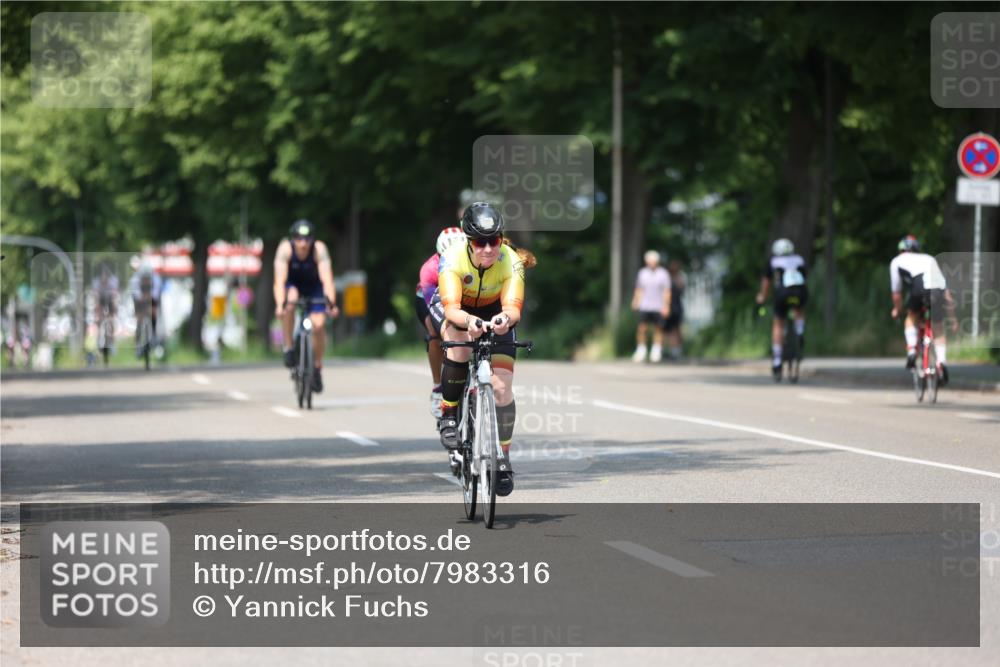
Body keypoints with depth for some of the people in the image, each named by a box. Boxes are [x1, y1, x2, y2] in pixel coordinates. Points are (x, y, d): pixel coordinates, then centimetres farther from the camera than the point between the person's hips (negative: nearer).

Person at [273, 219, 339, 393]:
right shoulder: (285, 248, -30)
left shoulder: (319, 249, -29)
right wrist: (280, 304, -52)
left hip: (313, 286, 1)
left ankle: (317, 366, 5)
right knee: (290, 300, -35)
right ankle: (288, 347, -20)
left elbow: (327, 279, -37)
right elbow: (279, 280, -38)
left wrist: (331, 303, -51)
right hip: (292, 285, -1)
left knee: (318, 325, -17)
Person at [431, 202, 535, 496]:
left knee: (502, 386, -12)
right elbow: (451, 309, -41)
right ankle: (448, 415, -17)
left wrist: (506, 318, -62)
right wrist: (469, 321, -63)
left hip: (494, 313, 1)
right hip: (454, 310, -1)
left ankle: (503, 457, 6)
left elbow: (513, 307, -38)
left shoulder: (511, 261, -29)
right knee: (460, 341, -36)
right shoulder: (453, 258, -33)